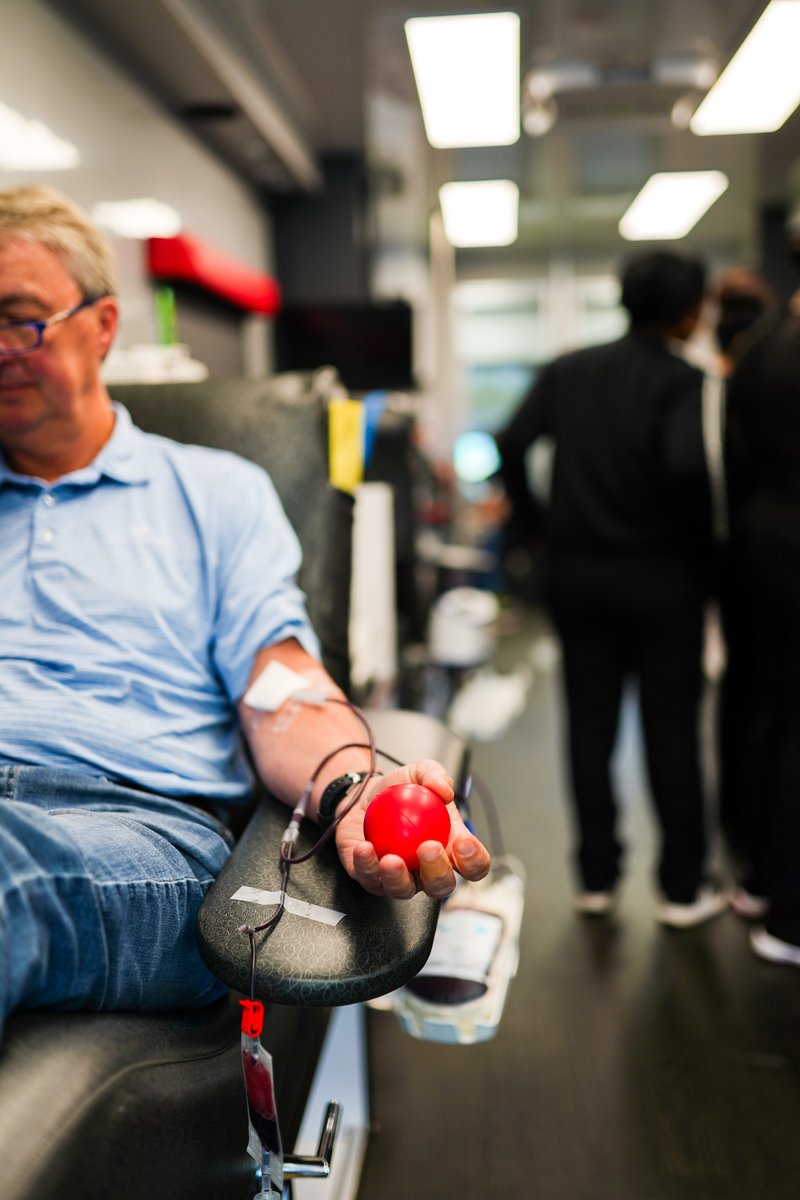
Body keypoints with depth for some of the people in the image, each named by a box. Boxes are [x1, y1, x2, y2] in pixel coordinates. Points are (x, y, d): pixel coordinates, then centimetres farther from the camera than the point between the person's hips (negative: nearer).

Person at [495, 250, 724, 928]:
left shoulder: (567, 371, 4)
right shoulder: (683, 382, -10)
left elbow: (513, 444, -4)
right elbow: (686, 465, -25)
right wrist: (703, 537, -9)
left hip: (576, 573, 4)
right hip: (662, 575, -4)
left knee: (589, 725, 12)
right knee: (671, 731, 7)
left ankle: (596, 876, 22)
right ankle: (684, 886, 17)